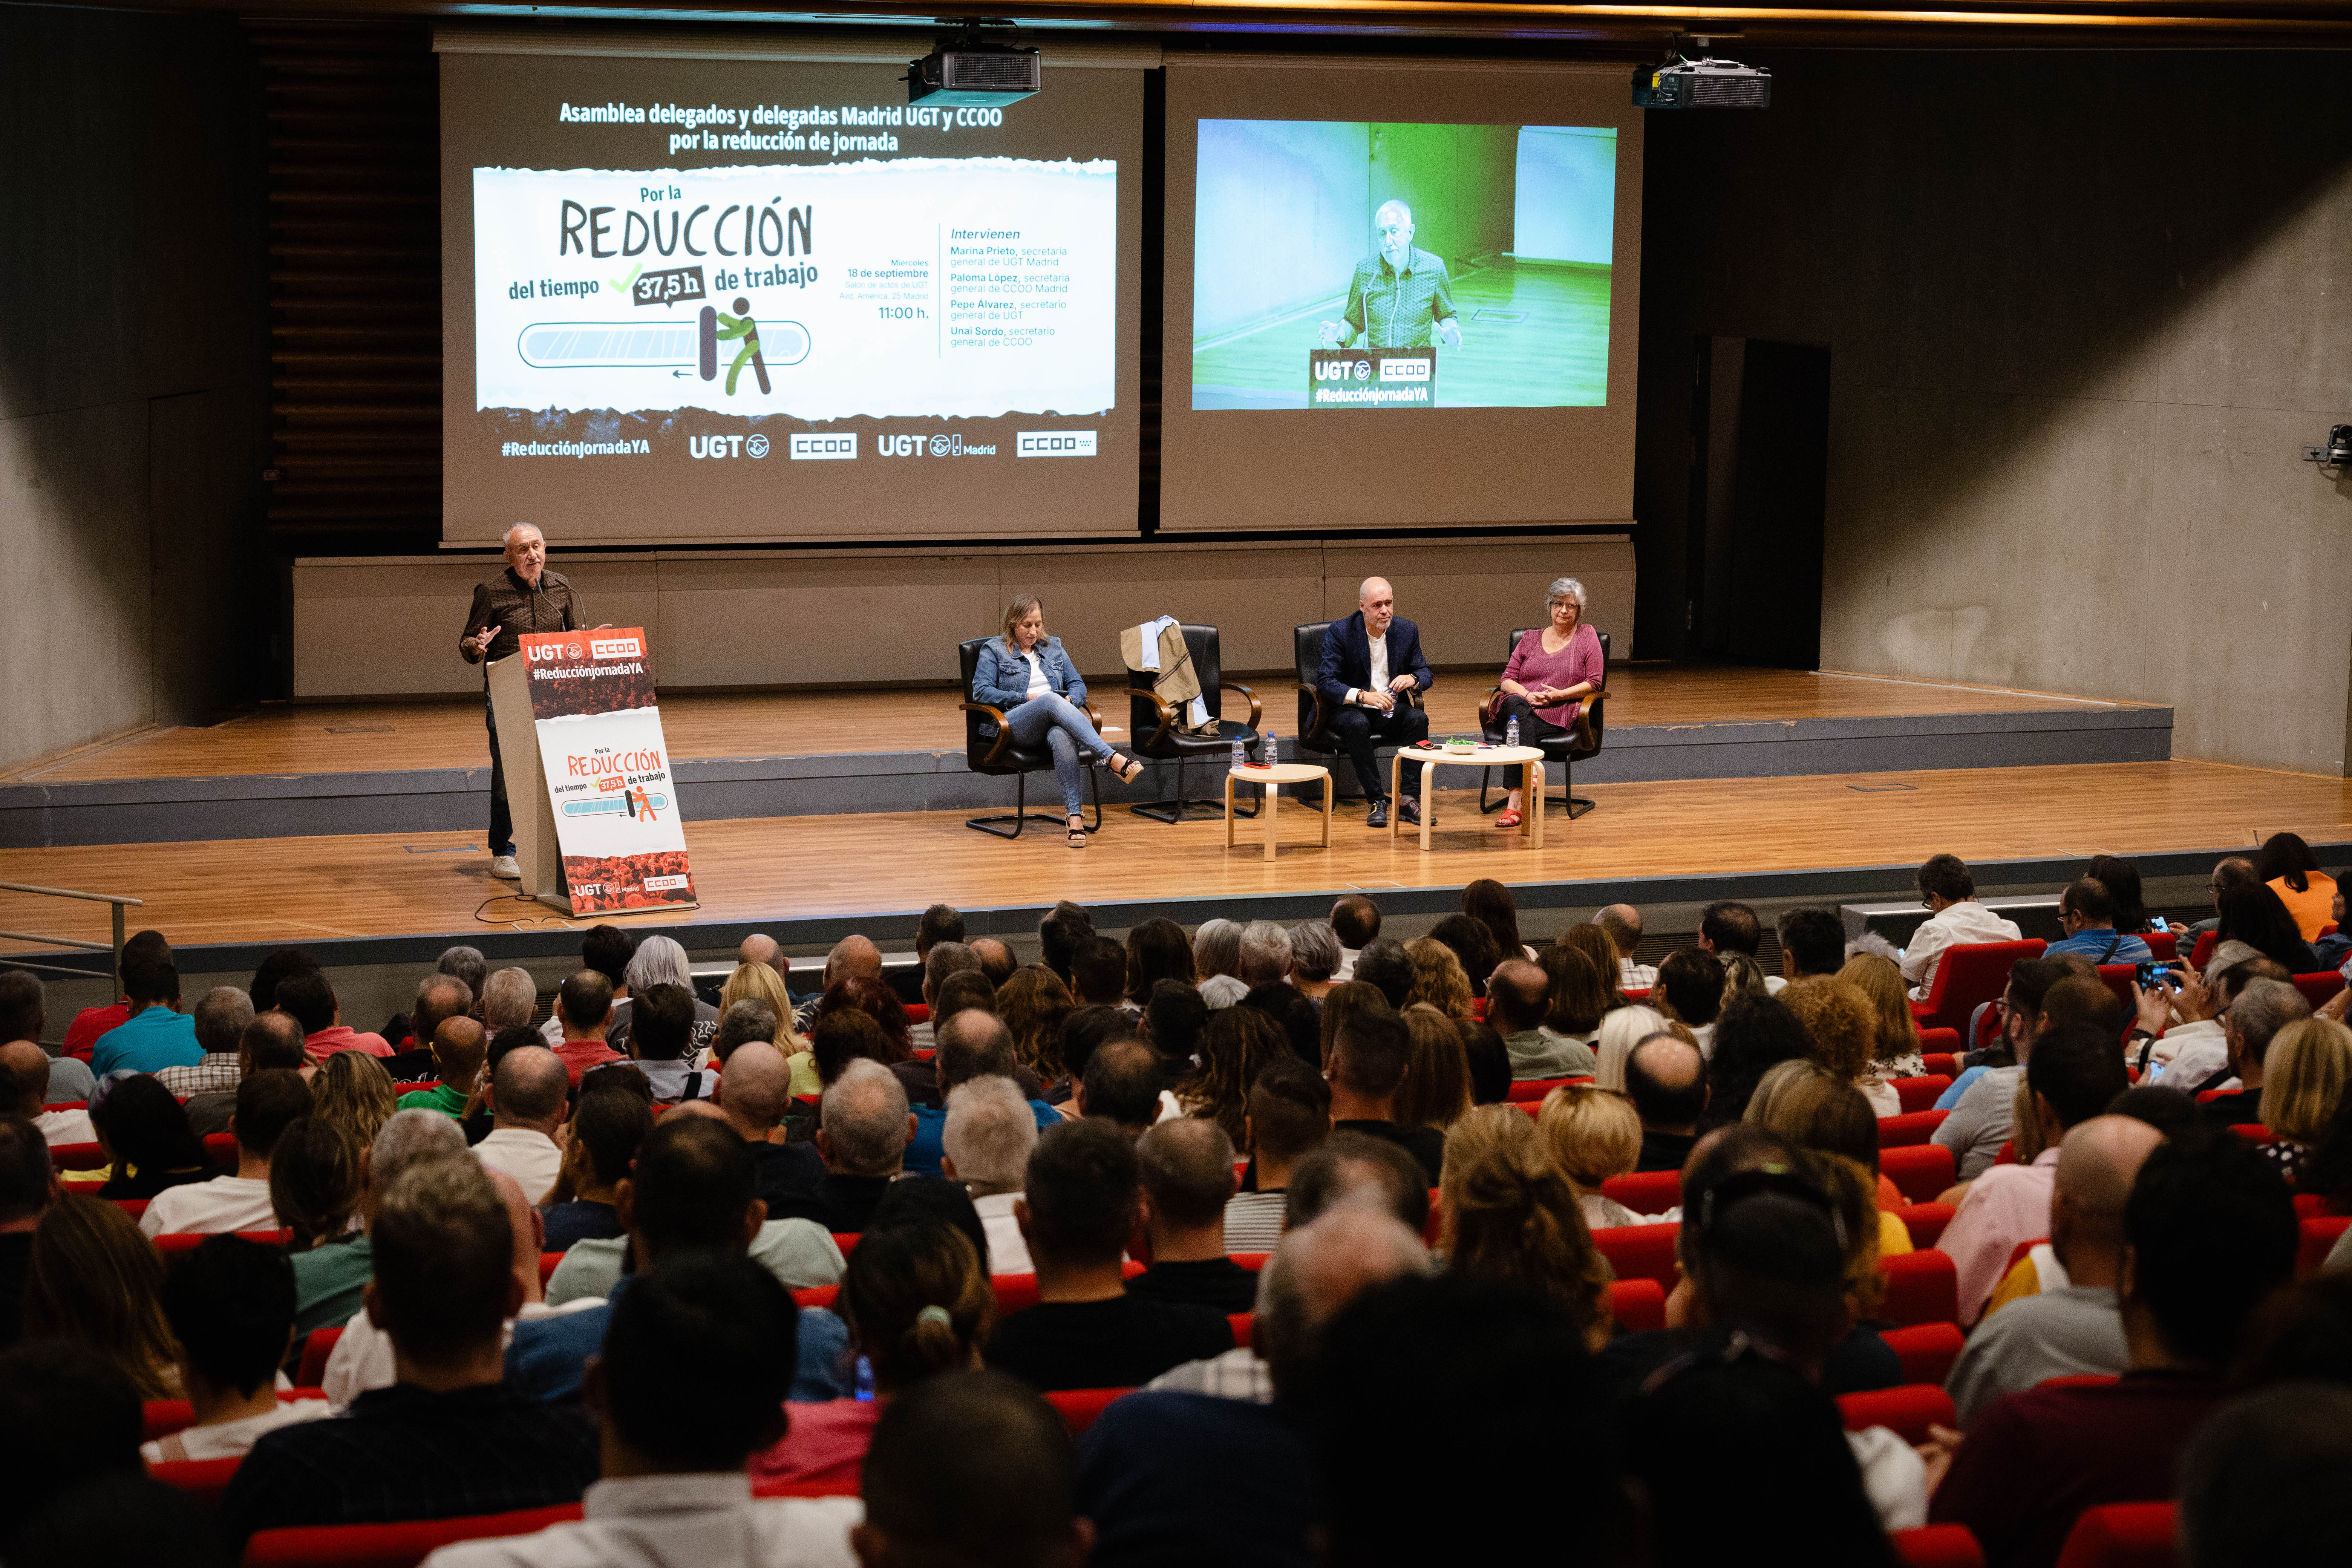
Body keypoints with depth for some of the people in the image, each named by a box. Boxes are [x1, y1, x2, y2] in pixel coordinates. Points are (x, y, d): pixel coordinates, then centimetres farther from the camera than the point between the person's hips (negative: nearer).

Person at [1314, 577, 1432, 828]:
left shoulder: (1407, 631, 1)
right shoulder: (1340, 633, -10)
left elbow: (1426, 674, 9)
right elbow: (1325, 683, -15)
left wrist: (1412, 679, -17)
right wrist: (1363, 696, -31)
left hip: (1391, 709, 3)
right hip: (1350, 709, -3)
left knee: (1418, 719, -28)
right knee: (1357, 725, -37)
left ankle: (1408, 800, -26)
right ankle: (1377, 801, -31)